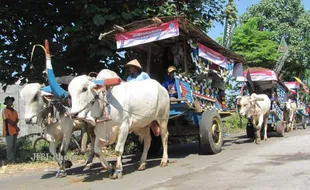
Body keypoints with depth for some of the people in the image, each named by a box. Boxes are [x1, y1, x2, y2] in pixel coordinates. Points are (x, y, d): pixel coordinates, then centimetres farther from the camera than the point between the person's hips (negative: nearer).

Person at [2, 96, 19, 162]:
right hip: (8, 130, -7)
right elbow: (8, 120, -10)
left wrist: (14, 123, -12)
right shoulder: (5, 110, -3)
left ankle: (13, 158, 16)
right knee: (10, 145, -8)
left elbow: (17, 119, 11)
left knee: (15, 145, 8)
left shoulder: (14, 111, 18)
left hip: (14, 130, 7)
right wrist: (16, 126, -11)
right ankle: (9, 159, -2)